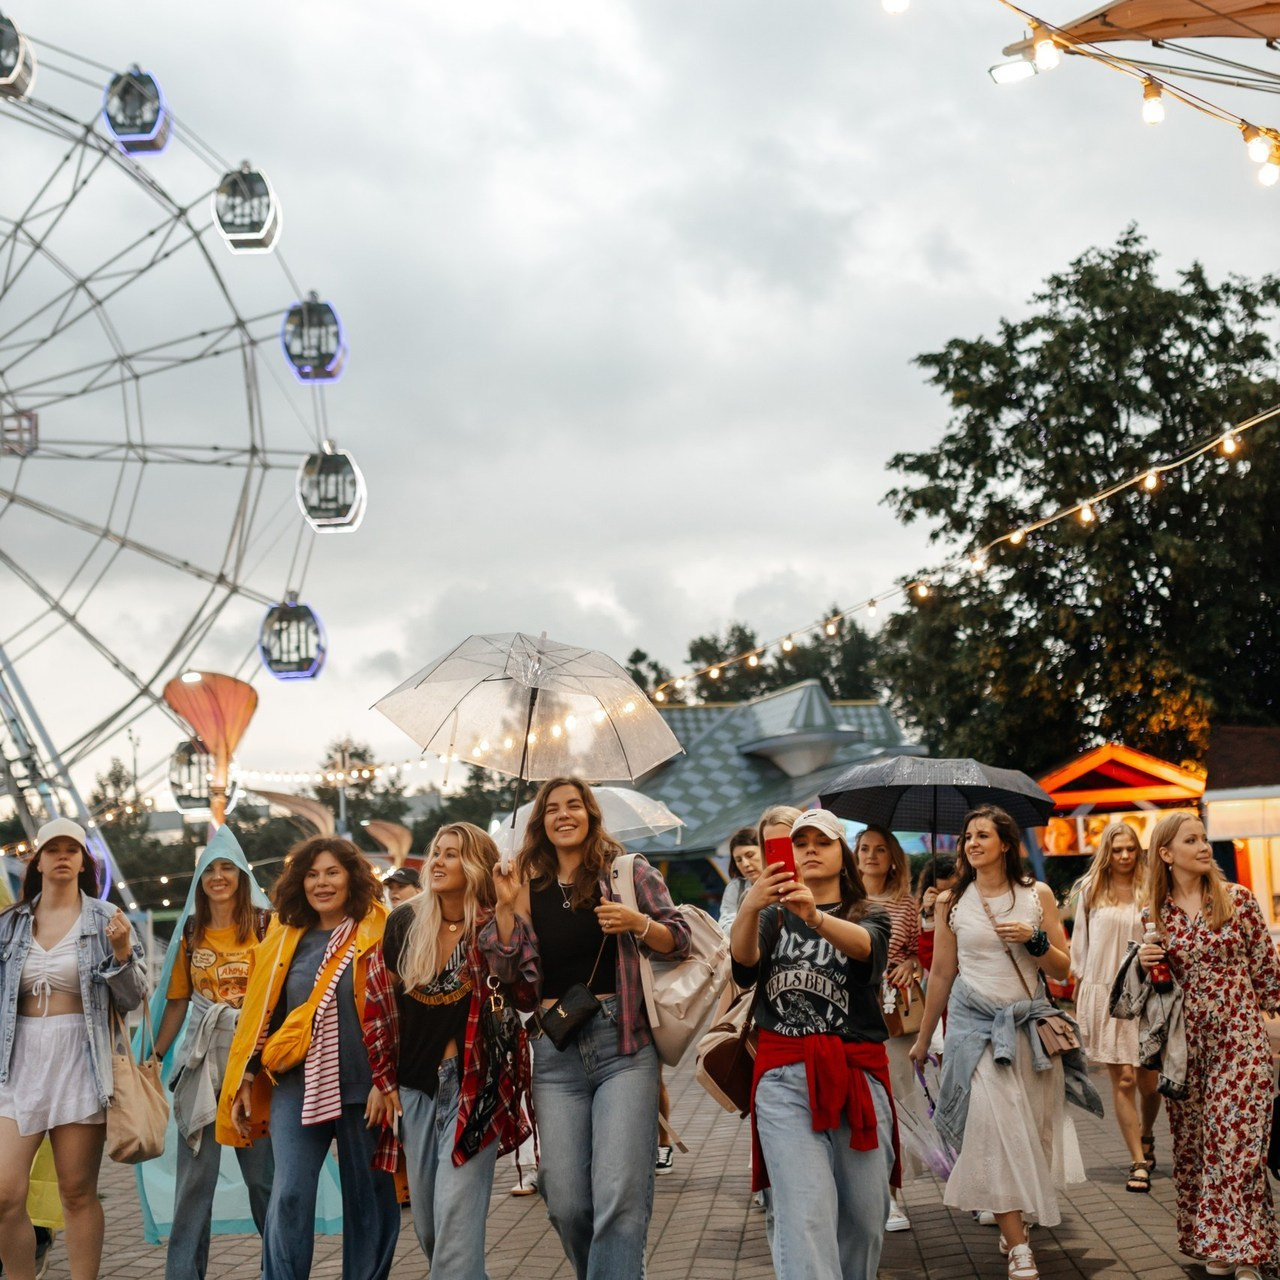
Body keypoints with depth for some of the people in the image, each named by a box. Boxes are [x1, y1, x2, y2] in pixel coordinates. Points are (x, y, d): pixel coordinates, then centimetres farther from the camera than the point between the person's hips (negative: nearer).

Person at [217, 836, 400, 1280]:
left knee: (367, 1199, 6)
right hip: (296, 1085, 3)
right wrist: (246, 1081, 10)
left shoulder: (378, 934, -3)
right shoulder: (286, 936, 10)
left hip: (362, 1086, -3)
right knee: (288, 1196, -4)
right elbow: (263, 1012, 14)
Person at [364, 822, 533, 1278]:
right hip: (415, 1087, 5)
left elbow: (525, 995, -25)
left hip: (473, 1086, -5)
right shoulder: (404, 922, 1)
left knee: (456, 1215, -11)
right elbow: (380, 1004, 9)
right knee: (426, 1220, 12)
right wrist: (383, 1078, 8)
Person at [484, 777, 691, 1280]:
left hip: (623, 1042, -3)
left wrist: (638, 923, -13)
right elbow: (505, 970, 9)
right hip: (555, 1051, 3)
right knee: (565, 1201, 3)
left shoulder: (628, 870, 4)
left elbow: (681, 940, 5)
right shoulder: (528, 886, 12)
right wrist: (506, 907, -3)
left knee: (620, 1195, -12)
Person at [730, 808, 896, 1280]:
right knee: (805, 1215, -13)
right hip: (785, 1073, -1)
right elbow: (744, 960, -8)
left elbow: (864, 945, -15)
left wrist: (815, 917, -37)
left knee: (865, 1214, 3)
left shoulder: (869, 917, 11)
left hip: (857, 1072, 1)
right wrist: (750, 907, -30)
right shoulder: (775, 916, 15)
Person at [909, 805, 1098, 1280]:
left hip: (1030, 1023, 1)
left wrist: (1033, 939, -12)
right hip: (975, 1024, -1)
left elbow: (1063, 970, 6)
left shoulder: (1037, 895, 4)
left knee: (1031, 1129, 3)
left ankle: (1015, 1222, 25)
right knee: (995, 1131, -11)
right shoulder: (952, 902, 3)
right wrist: (923, 1039, 13)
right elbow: (941, 974, 10)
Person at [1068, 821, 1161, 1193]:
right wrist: (1078, 994, 10)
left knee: (1148, 1080, 4)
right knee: (1122, 1080, -3)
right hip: (1104, 992, 0)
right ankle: (1138, 1162, 4)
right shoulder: (1090, 890, 5)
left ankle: (1146, 1137, 35)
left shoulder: (1149, 890, 2)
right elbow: (1080, 944, 11)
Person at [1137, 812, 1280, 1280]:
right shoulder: (1157, 913, 3)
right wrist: (1143, 962, -8)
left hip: (1239, 1036, -3)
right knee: (1192, 1144, 8)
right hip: (1185, 1041, 3)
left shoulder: (1238, 899, -2)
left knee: (1236, 1144, -6)